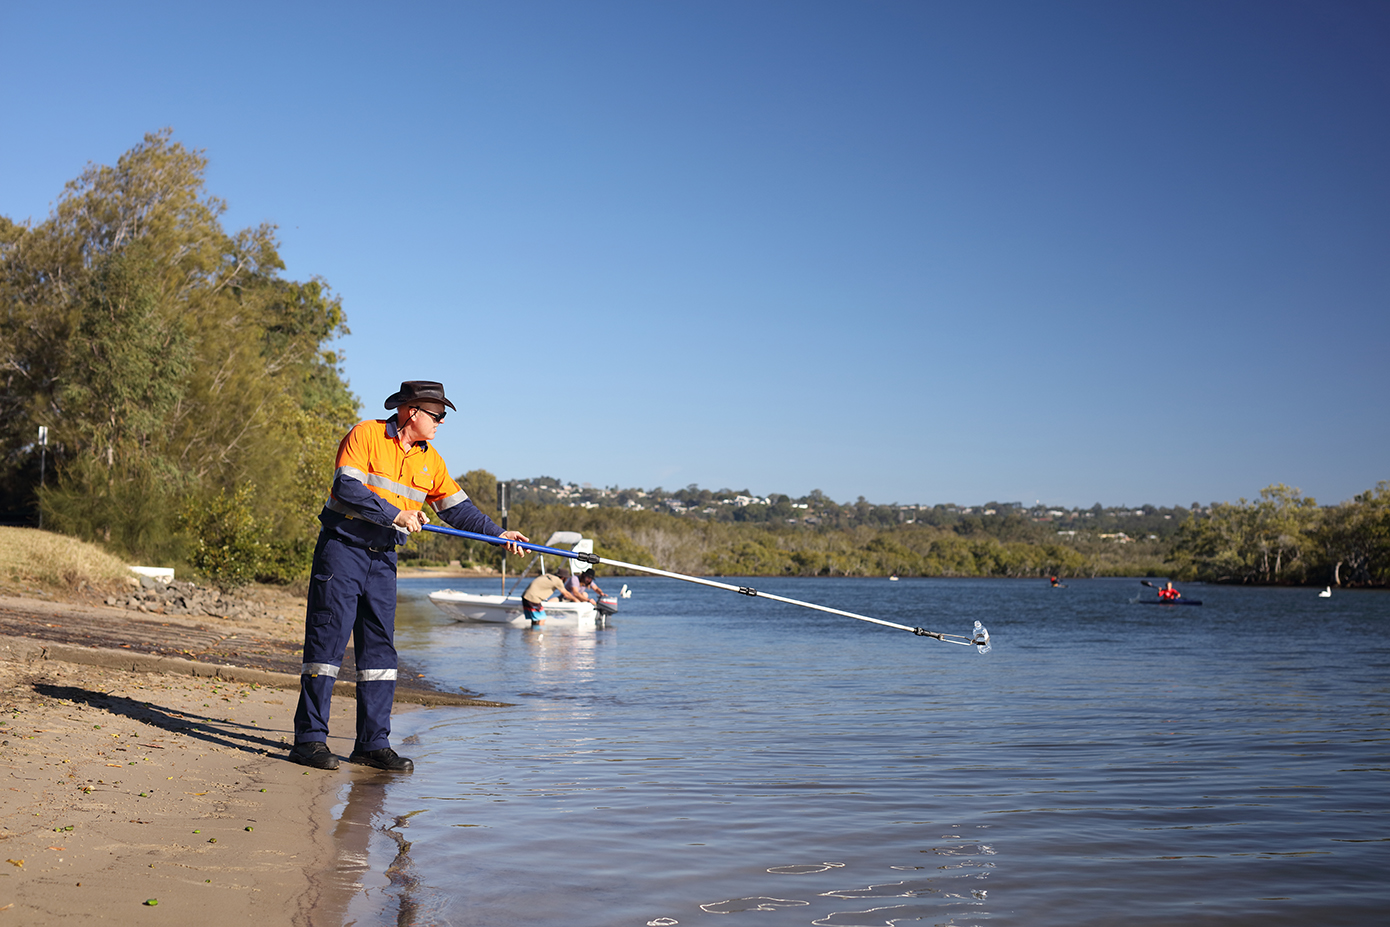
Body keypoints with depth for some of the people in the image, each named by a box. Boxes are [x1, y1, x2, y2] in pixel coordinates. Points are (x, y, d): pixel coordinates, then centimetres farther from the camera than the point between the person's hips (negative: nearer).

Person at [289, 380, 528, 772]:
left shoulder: (430, 461, 10)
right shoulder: (365, 435, -9)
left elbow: (458, 508, 11)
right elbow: (347, 489, -19)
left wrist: (497, 533, 0)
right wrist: (395, 514, -21)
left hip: (382, 559, 7)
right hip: (343, 547, -6)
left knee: (380, 648, 4)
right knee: (328, 640, -7)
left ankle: (373, 743, 10)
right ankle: (309, 739, -2)